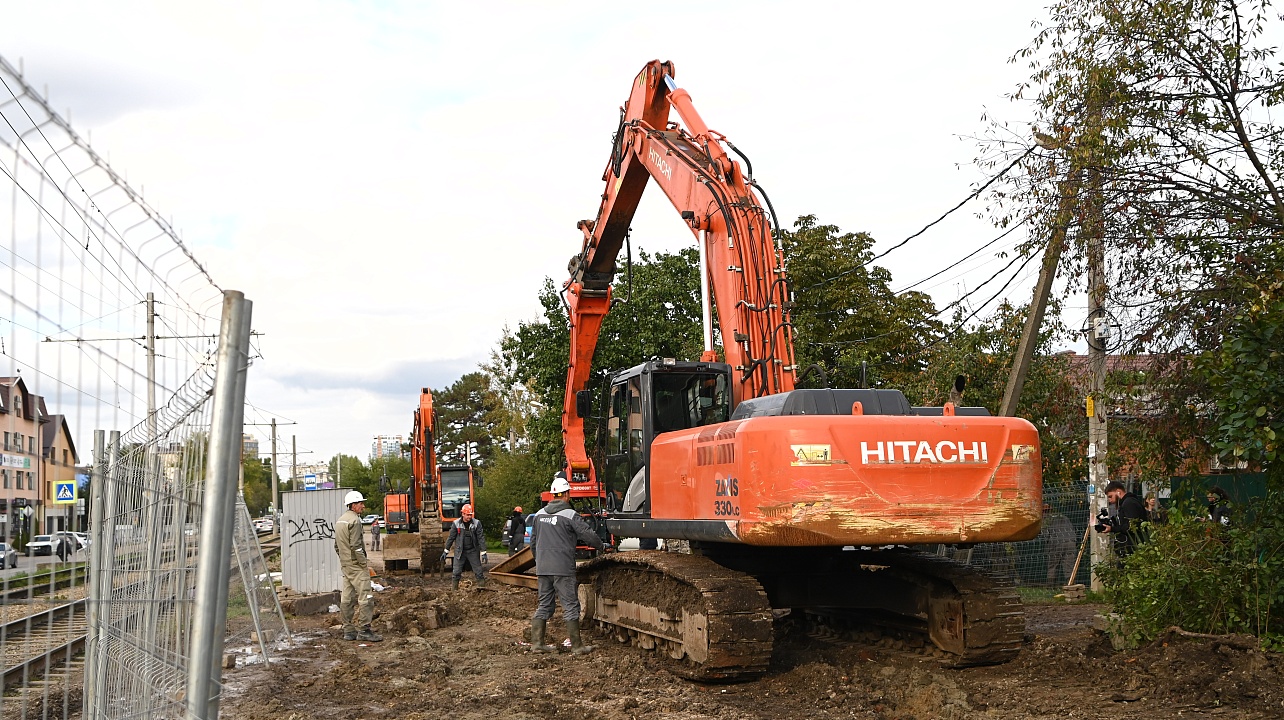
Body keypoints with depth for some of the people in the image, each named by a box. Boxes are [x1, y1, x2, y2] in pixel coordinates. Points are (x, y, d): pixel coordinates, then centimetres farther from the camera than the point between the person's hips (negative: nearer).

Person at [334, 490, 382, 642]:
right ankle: (364, 630, -10)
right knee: (366, 597, -8)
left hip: (345, 565, 10)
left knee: (346, 598, 10)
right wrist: (364, 563, -13)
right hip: (356, 566, -10)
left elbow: (337, 546, 20)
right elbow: (355, 546, -21)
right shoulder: (354, 521, -15)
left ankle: (348, 630, 14)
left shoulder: (340, 520, 15)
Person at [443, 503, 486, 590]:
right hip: (459, 551, 0)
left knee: (479, 571, 2)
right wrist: (446, 551, 5)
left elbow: (481, 537, -6)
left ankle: (482, 588, 10)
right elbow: (451, 537, 3)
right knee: (456, 572, 0)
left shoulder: (476, 523, -6)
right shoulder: (456, 524, -5)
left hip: (473, 551, 0)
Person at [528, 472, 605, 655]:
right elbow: (589, 536, -9)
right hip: (563, 568, -6)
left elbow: (533, 543, 18)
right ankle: (577, 646, 3)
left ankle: (537, 642, 13)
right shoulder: (570, 515, -10)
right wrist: (601, 546, 11)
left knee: (544, 605, 14)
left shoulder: (539, 515, 10)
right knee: (571, 606, 0)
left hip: (542, 568, 6)